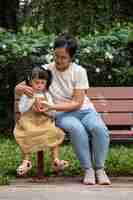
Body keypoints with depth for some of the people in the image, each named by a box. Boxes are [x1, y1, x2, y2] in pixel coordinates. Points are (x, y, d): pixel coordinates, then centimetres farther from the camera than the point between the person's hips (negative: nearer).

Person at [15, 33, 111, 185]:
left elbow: (77, 103, -11)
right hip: (62, 114, -1)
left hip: (84, 110, 1)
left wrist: (51, 107, -22)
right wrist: (22, 88, -24)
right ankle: (88, 169, -21)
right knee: (77, 129, -36)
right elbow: (18, 87, 2)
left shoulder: (79, 71, -5)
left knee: (99, 128, -32)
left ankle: (99, 168, -13)